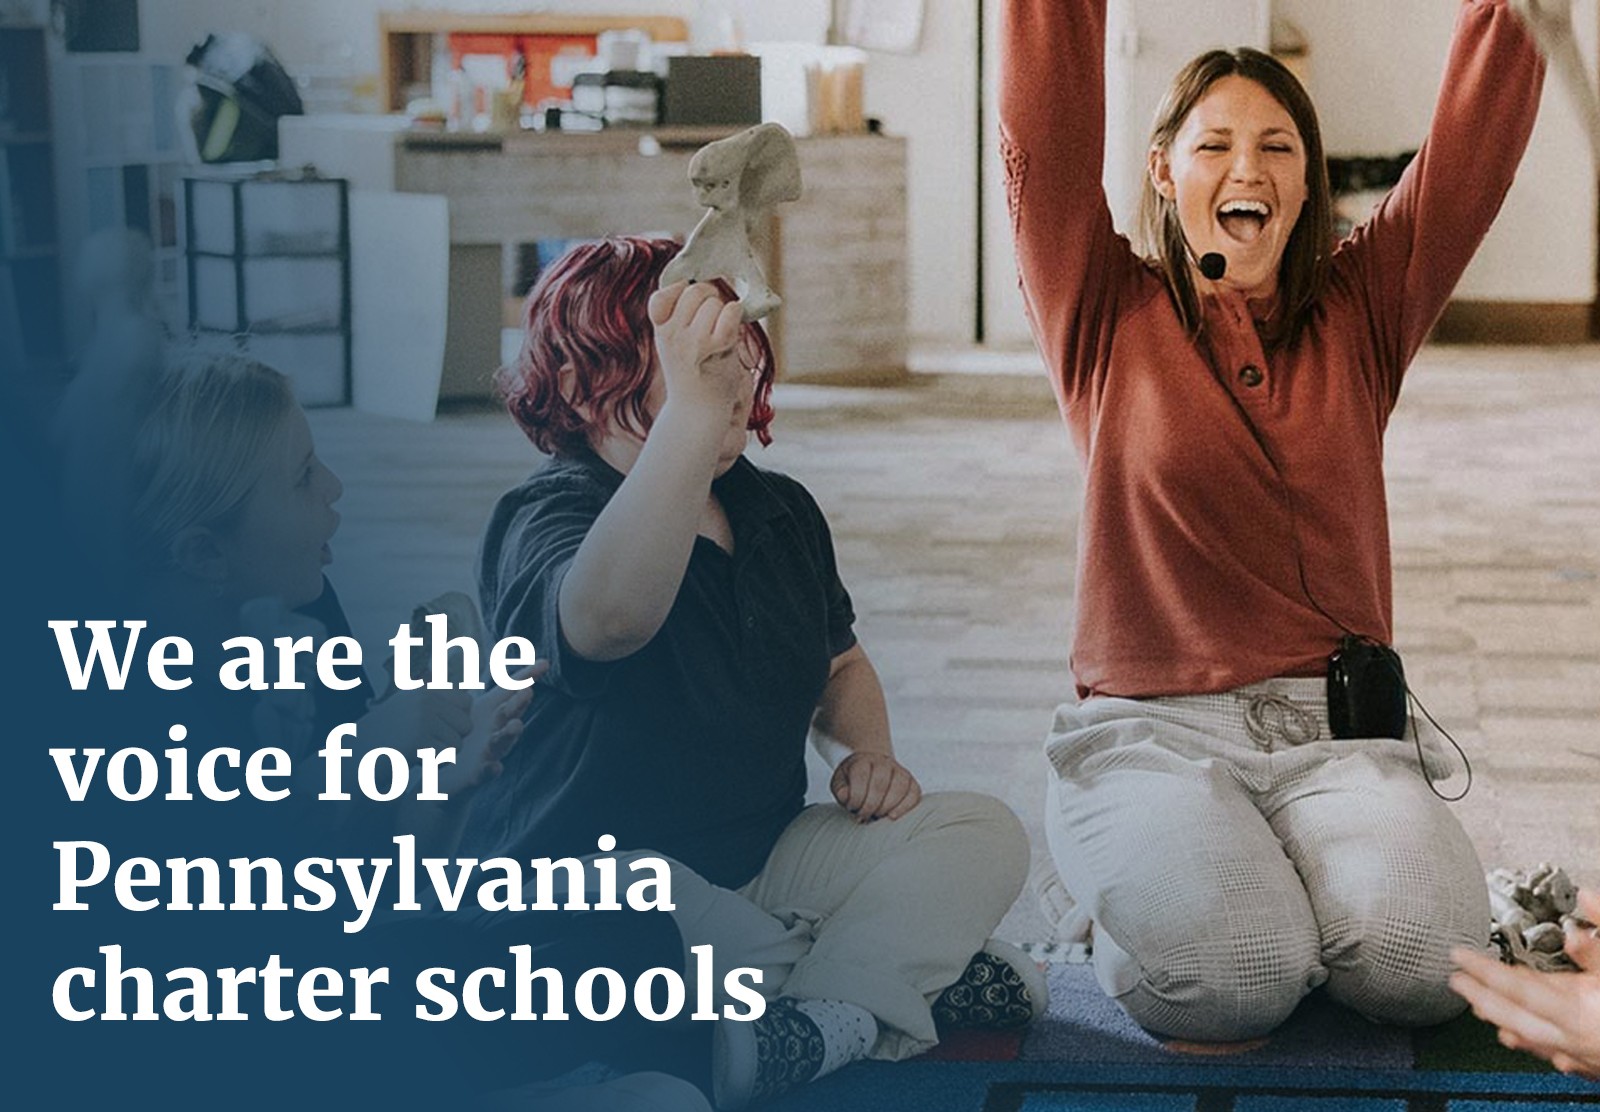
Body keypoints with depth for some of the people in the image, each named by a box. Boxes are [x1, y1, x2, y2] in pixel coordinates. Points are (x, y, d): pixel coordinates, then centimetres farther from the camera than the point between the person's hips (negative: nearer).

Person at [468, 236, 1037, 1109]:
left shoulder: (780, 512, 8)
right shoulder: (544, 520, -18)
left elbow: (839, 662, 27)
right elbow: (609, 617, -45)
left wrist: (867, 752, 3)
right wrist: (693, 410, -55)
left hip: (760, 856, 8)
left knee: (983, 836, -8)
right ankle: (904, 974, -20)